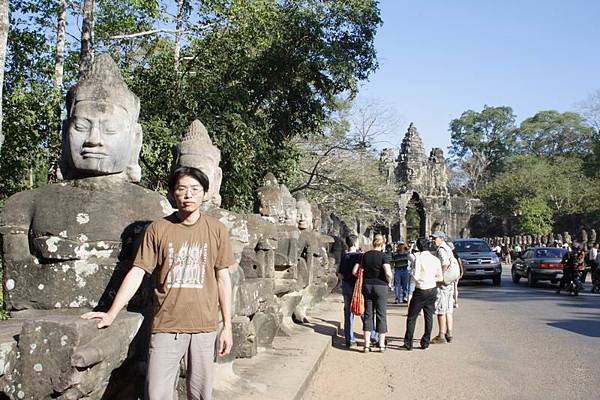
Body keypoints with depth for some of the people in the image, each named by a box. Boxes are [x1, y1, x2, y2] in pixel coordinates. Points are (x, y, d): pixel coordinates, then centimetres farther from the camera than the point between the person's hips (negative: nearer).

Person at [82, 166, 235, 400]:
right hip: (166, 327, -1)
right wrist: (111, 314, -6)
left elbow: (222, 278, 7)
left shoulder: (216, 230, 3)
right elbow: (137, 273, 1)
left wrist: (227, 327, 5)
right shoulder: (158, 229, 1)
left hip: (204, 328, 1)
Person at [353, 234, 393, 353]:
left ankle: (367, 344, 8)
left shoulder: (365, 255, 3)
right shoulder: (383, 256, -10)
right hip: (381, 286, -4)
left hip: (367, 286, 4)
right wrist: (389, 282, -2)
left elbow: (354, 271, 4)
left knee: (368, 315, 9)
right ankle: (382, 345, 12)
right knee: (381, 315, 7)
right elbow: (388, 273, -21)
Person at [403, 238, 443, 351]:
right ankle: (425, 343, 17)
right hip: (432, 290, 5)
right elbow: (440, 278, 5)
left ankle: (408, 343, 8)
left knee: (412, 317, 5)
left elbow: (415, 276, -19)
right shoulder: (436, 259, 1)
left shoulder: (418, 258, -13)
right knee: (429, 316, 12)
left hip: (421, 291, -5)